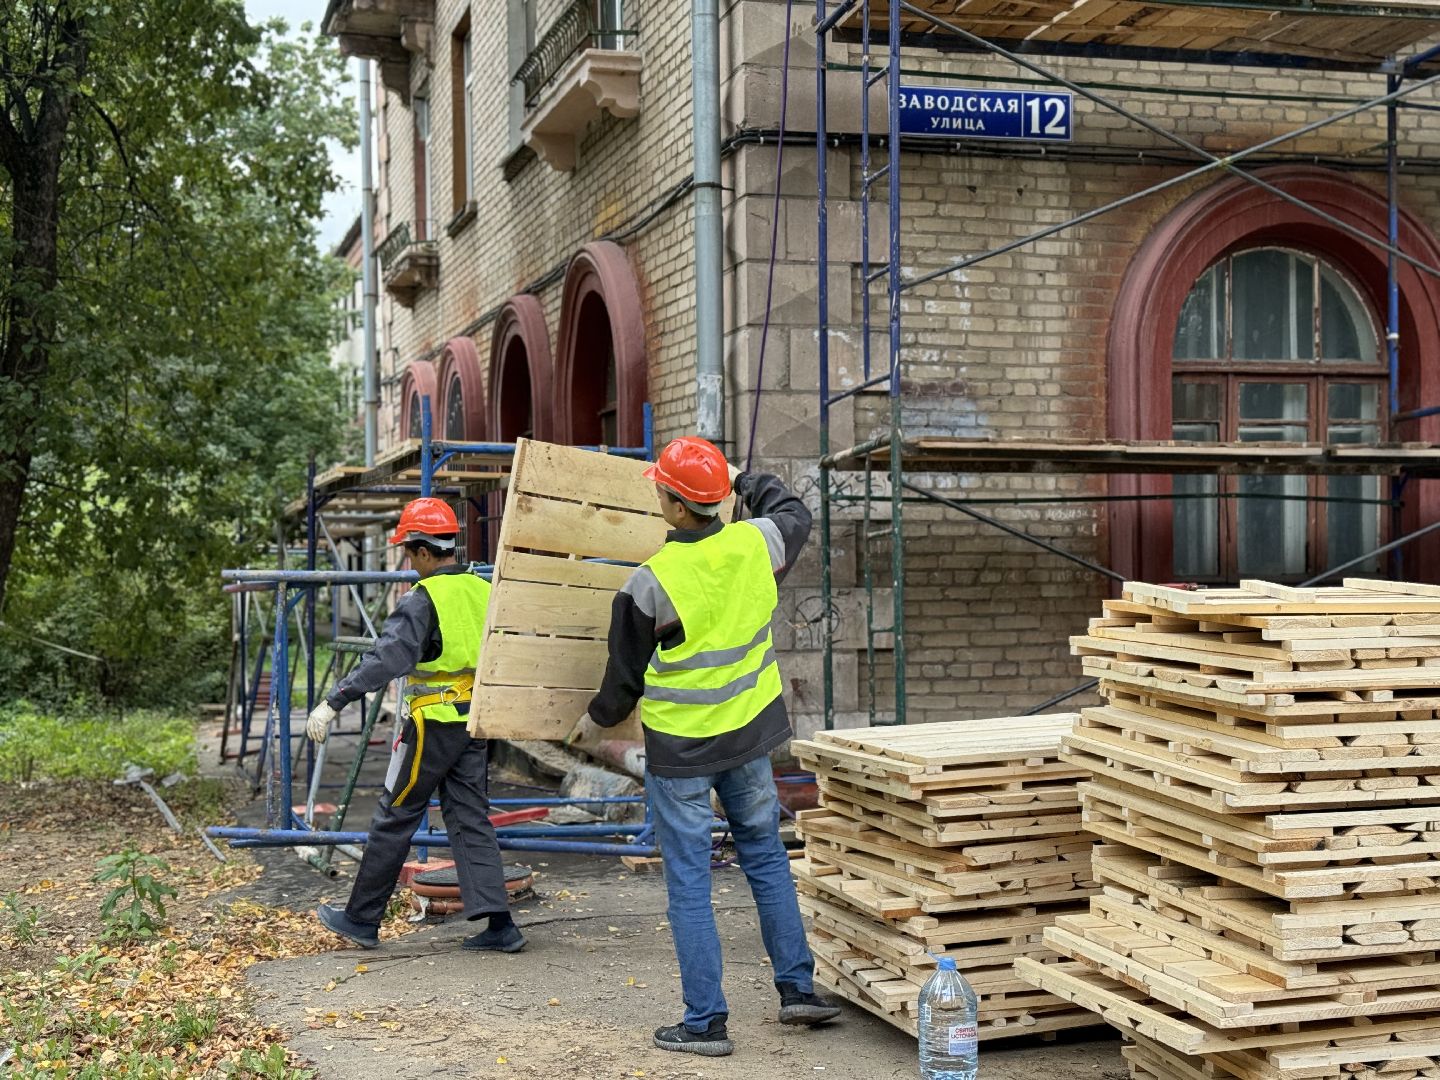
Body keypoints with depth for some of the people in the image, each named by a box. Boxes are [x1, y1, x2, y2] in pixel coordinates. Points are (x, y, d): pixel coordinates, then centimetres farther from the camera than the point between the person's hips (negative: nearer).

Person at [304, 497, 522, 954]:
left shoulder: (423, 599, -15)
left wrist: (334, 702, -26)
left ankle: (361, 918, 17)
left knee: (394, 818, 6)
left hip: (433, 724, -7)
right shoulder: (483, 591, 7)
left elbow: (386, 658, -25)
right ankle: (499, 923, 2)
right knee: (470, 819, 9)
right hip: (474, 723, 7)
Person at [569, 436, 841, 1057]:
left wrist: (597, 720, 13)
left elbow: (626, 675, -6)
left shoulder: (651, 583, -20)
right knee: (766, 857, 19)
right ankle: (799, 989, 24)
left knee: (689, 882, 4)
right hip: (749, 732, 5)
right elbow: (794, 514, 18)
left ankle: (704, 1022, 8)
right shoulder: (756, 544, -8)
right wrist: (743, 480, 32)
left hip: (679, 748, -5)